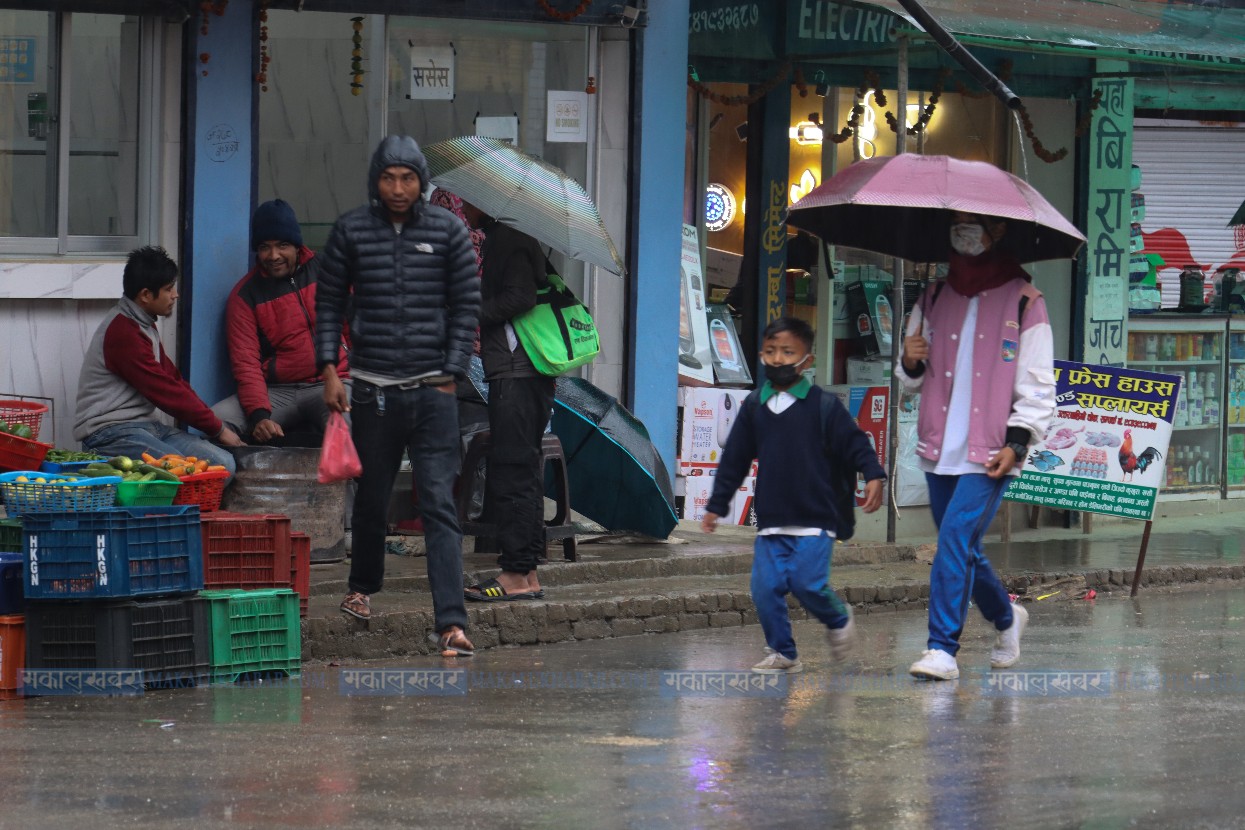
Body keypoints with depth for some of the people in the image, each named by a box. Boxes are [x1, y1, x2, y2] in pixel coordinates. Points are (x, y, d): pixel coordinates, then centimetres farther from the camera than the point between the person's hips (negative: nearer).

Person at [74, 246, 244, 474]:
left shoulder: (144, 326, 18)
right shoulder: (122, 332, -14)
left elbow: (172, 378, 20)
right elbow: (166, 392, -14)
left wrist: (215, 426, 9)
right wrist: (218, 429, -6)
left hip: (145, 425, 10)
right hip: (109, 432, -10)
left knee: (224, 464, -11)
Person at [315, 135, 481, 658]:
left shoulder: (448, 231, 2)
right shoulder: (352, 231, 4)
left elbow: (466, 306, 5)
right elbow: (328, 301, 9)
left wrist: (451, 375, -2)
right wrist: (328, 369, -1)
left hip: (433, 392, -1)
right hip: (373, 391, 1)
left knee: (439, 506, -9)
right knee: (371, 499, 14)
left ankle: (451, 622, -16)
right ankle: (362, 587, 40)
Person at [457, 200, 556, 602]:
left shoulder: (508, 240, -10)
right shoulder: (500, 238, 20)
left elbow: (520, 298, -20)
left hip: (516, 371, -11)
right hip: (516, 370, 11)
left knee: (512, 471, -10)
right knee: (521, 469, 12)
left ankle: (517, 573, -10)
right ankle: (526, 572, 16)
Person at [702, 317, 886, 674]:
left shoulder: (823, 406, -3)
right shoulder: (754, 407, 9)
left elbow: (854, 443, -1)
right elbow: (734, 458, 15)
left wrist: (873, 475, -18)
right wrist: (717, 505, 16)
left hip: (815, 518, -4)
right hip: (770, 521, 4)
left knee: (808, 583, -13)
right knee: (765, 587, -5)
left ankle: (839, 620, 18)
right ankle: (782, 654, 9)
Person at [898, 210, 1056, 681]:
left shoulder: (1023, 303, -2)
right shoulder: (935, 299, 13)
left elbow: (1038, 386, -3)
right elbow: (915, 382, 20)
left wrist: (1016, 442, -14)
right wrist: (910, 363, -3)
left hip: (990, 456, -6)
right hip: (941, 450, 6)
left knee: (956, 538, -18)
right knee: (963, 551, 13)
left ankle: (942, 650, -17)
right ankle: (1006, 619, 38)